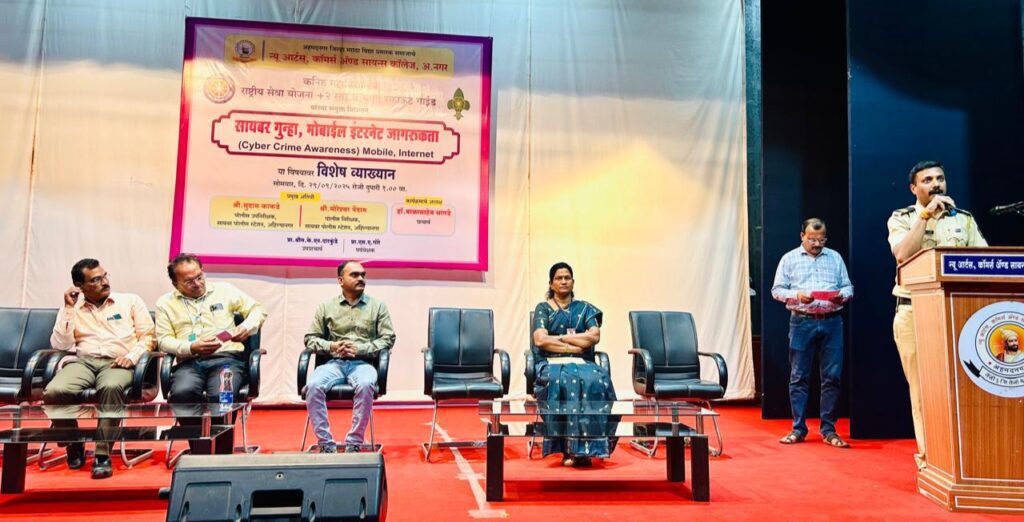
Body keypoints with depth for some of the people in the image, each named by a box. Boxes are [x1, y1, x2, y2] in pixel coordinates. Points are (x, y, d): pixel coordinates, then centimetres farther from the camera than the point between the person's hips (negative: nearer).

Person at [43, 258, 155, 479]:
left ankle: (103, 454, -30)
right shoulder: (72, 309, 18)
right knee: (54, 392, -31)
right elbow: (60, 346, 7)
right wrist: (69, 309, 4)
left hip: (117, 363, -2)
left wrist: (132, 356, -11)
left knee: (111, 387, -39)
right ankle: (74, 445, -4)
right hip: (83, 361, 2)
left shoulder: (131, 301, 14)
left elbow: (148, 336, 8)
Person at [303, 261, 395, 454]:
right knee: (313, 386, -31)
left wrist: (359, 348, -9)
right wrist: (331, 346, -8)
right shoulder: (326, 306, 13)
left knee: (365, 385, -36)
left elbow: (388, 338, 4)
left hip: (363, 363, -1)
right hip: (333, 362, 2)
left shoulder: (377, 306, 10)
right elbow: (311, 338, 13)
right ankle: (326, 444, -20)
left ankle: (354, 443, -25)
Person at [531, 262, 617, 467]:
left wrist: (560, 337, -4)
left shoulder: (584, 308, 18)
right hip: (552, 364, -2)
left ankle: (585, 448, -32)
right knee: (561, 381, -38)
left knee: (597, 380, -33)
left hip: (582, 364, 2)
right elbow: (540, 340, -5)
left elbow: (594, 337, 0)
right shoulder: (543, 308, 12)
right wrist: (575, 346, -8)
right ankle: (568, 447, -33)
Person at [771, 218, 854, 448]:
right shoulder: (789, 259, 7)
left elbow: (848, 287, 13)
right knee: (799, 377, 2)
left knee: (832, 377, 1)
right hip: (802, 323, -2)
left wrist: (842, 295, -9)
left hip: (831, 322, 2)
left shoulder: (835, 257, 14)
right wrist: (797, 296, -14)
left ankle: (828, 430, 11)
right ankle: (798, 429, 10)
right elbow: (777, 290, 4)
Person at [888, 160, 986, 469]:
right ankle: (928, 454, 6)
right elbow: (902, 255, -12)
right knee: (922, 386, 0)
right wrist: (926, 214, -10)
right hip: (914, 313, -2)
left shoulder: (964, 219, 15)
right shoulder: (901, 218, 6)